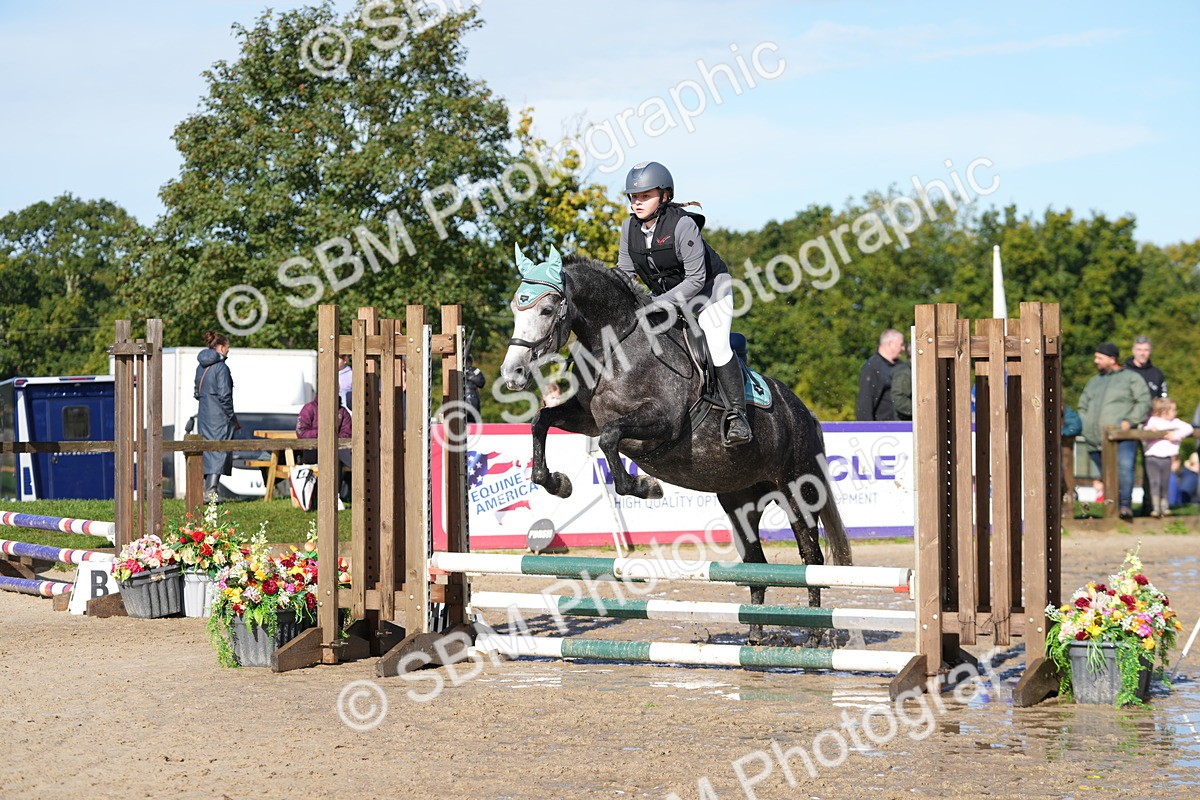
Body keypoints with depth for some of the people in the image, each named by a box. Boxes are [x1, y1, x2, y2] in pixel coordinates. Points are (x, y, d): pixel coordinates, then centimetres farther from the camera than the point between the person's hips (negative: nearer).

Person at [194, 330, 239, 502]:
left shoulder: (201, 367, 11)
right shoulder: (221, 367, -13)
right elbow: (224, 395, -16)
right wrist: (232, 417, -8)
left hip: (203, 415, 7)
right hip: (218, 416, -7)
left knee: (207, 451, 13)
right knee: (218, 451, -4)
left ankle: (206, 490, 14)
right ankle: (211, 492, -9)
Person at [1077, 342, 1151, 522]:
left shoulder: (1131, 378, 8)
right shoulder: (1094, 381, 25)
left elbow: (1144, 402, -1)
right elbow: (1082, 406, 28)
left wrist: (1129, 421, -12)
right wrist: (1085, 426, 10)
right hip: (1096, 442, 6)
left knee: (1124, 468, -26)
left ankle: (1125, 506, -32)